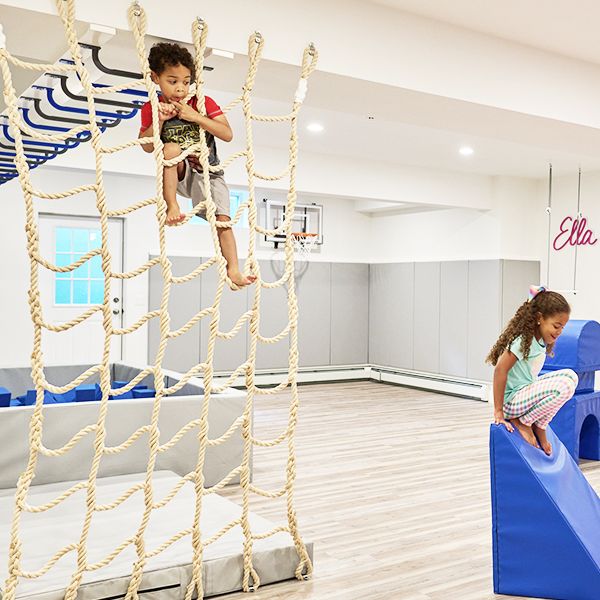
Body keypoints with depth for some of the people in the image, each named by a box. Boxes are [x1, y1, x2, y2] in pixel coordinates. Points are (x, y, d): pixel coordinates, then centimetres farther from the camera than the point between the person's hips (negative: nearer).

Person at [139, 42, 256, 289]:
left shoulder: (203, 102, -5)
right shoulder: (152, 108, -2)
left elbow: (227, 134, -13)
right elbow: (147, 146, -4)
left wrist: (195, 117, -22)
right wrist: (159, 119, -19)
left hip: (209, 173, 1)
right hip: (180, 173, 0)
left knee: (222, 218, -14)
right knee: (171, 147, -33)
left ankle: (233, 269, -6)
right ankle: (172, 207, -27)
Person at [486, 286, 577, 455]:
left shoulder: (540, 341, 10)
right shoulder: (523, 340, -17)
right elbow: (500, 370, -23)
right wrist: (498, 411, -23)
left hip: (526, 393, 9)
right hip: (513, 401, -9)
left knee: (569, 375, 8)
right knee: (564, 386, -24)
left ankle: (539, 428, 9)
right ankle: (522, 422, -7)